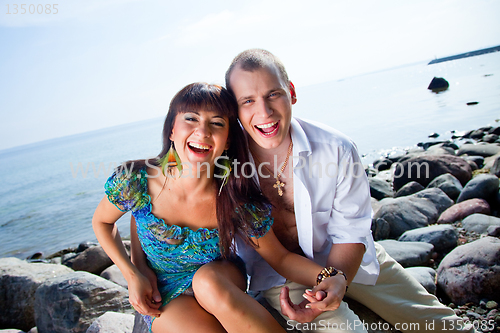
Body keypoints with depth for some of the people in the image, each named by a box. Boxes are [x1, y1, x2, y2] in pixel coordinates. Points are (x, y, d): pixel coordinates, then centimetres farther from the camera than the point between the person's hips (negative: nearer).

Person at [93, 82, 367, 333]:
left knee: (209, 280, -36)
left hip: (223, 281, 1)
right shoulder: (137, 180, -22)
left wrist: (327, 277, -31)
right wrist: (132, 275, -12)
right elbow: (101, 221, -1)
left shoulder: (240, 203, -22)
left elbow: (280, 258, -11)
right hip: (164, 299, 0)